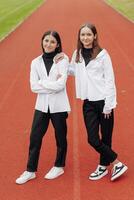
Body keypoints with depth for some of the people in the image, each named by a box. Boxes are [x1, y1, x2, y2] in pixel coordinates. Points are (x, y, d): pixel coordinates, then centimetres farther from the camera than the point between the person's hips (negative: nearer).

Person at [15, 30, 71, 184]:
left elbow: (60, 85, -16)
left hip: (58, 106, -3)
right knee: (35, 137, 4)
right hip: (42, 106, 3)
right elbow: (34, 87, -5)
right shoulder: (36, 62, 3)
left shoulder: (63, 60, -7)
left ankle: (59, 166, 32)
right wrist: (53, 85, -13)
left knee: (60, 137, 12)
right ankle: (30, 170, 18)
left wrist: (42, 82, -11)